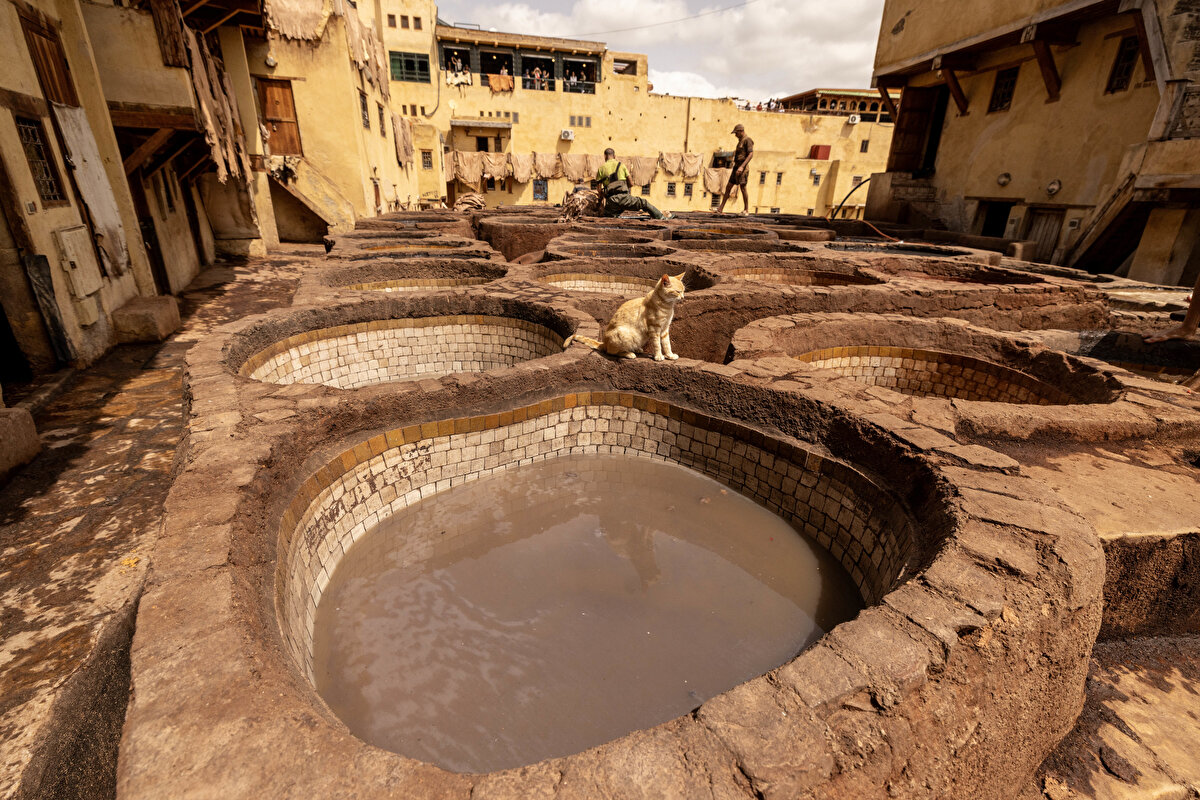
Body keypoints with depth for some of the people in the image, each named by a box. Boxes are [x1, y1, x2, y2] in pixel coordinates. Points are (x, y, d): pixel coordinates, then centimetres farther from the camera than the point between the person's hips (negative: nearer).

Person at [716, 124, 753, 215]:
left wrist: (742, 167, -27)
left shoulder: (747, 140, -8)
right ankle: (721, 209, 7)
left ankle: (746, 210, -2)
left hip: (742, 167, -9)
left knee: (743, 187, -9)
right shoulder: (741, 141, 21)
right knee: (728, 187, 6)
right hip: (736, 167, 9)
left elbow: (751, 154, -18)